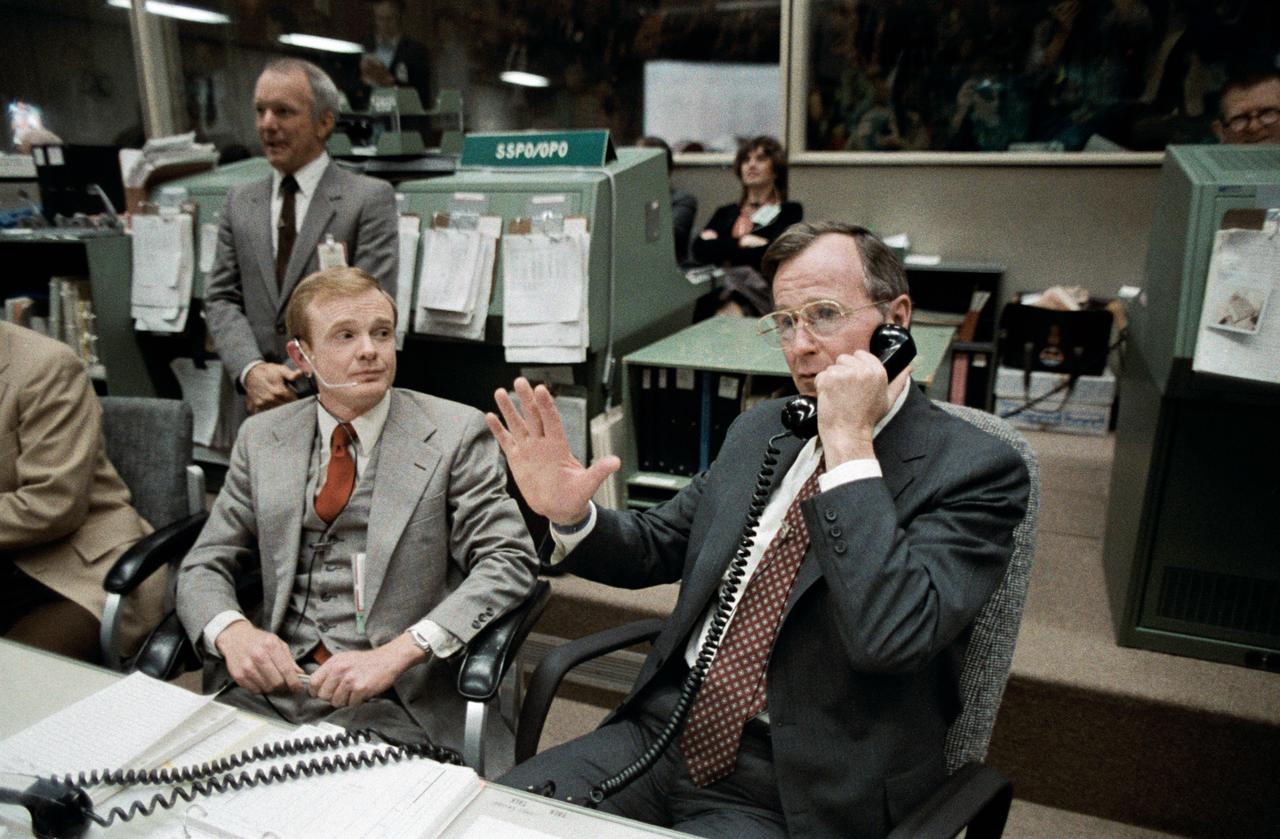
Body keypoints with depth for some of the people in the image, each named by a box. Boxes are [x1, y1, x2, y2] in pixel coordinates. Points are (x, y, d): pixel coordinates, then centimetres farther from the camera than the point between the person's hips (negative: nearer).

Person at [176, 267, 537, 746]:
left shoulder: (455, 433, -3)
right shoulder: (261, 438, 11)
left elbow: (508, 562, -9)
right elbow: (205, 566, 12)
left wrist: (396, 653, -20)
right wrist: (232, 631, -12)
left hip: (394, 701, -4)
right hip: (271, 684, 5)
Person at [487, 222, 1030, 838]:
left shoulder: (976, 470, -11)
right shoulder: (761, 429, 8)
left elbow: (891, 635, -25)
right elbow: (657, 545, 13)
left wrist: (849, 444, -22)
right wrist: (570, 516, -6)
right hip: (665, 734, 6)